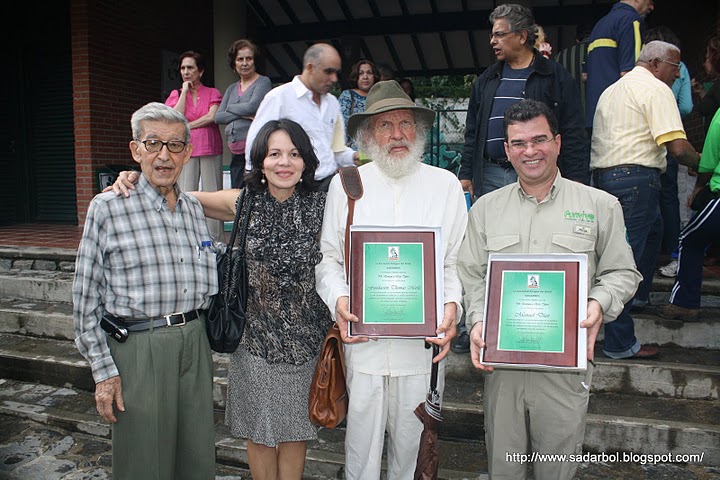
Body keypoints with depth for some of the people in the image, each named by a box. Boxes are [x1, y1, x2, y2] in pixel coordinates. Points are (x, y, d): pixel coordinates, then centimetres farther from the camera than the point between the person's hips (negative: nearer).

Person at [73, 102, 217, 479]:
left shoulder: (193, 208, 10)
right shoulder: (108, 208, -7)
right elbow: (85, 298, -6)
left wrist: (195, 333, 11)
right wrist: (104, 371, -8)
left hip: (194, 342, 5)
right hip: (139, 347, -5)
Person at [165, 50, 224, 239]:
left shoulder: (213, 93, 9)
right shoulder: (176, 94, 13)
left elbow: (212, 117, -7)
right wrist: (185, 91, 0)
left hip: (210, 149, -1)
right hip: (185, 150, 1)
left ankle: (215, 240, 5)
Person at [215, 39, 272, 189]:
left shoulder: (263, 82, 1)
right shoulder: (231, 89, 19)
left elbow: (252, 107, -14)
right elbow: (218, 117, 9)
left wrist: (230, 108, 4)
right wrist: (242, 115, -7)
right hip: (236, 151, 7)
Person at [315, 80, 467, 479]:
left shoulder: (445, 185, 4)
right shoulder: (345, 185, 4)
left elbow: (458, 261, 3)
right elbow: (327, 259, 5)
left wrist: (452, 304, -13)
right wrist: (339, 300, -11)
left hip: (424, 341, 0)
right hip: (362, 338, 0)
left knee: (412, 439, 14)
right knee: (362, 435, 10)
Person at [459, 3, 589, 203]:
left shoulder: (556, 76, 4)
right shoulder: (486, 79, 17)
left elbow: (574, 135, -1)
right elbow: (472, 132, 19)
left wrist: (576, 185, -7)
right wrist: (465, 175, 11)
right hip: (490, 177, 4)